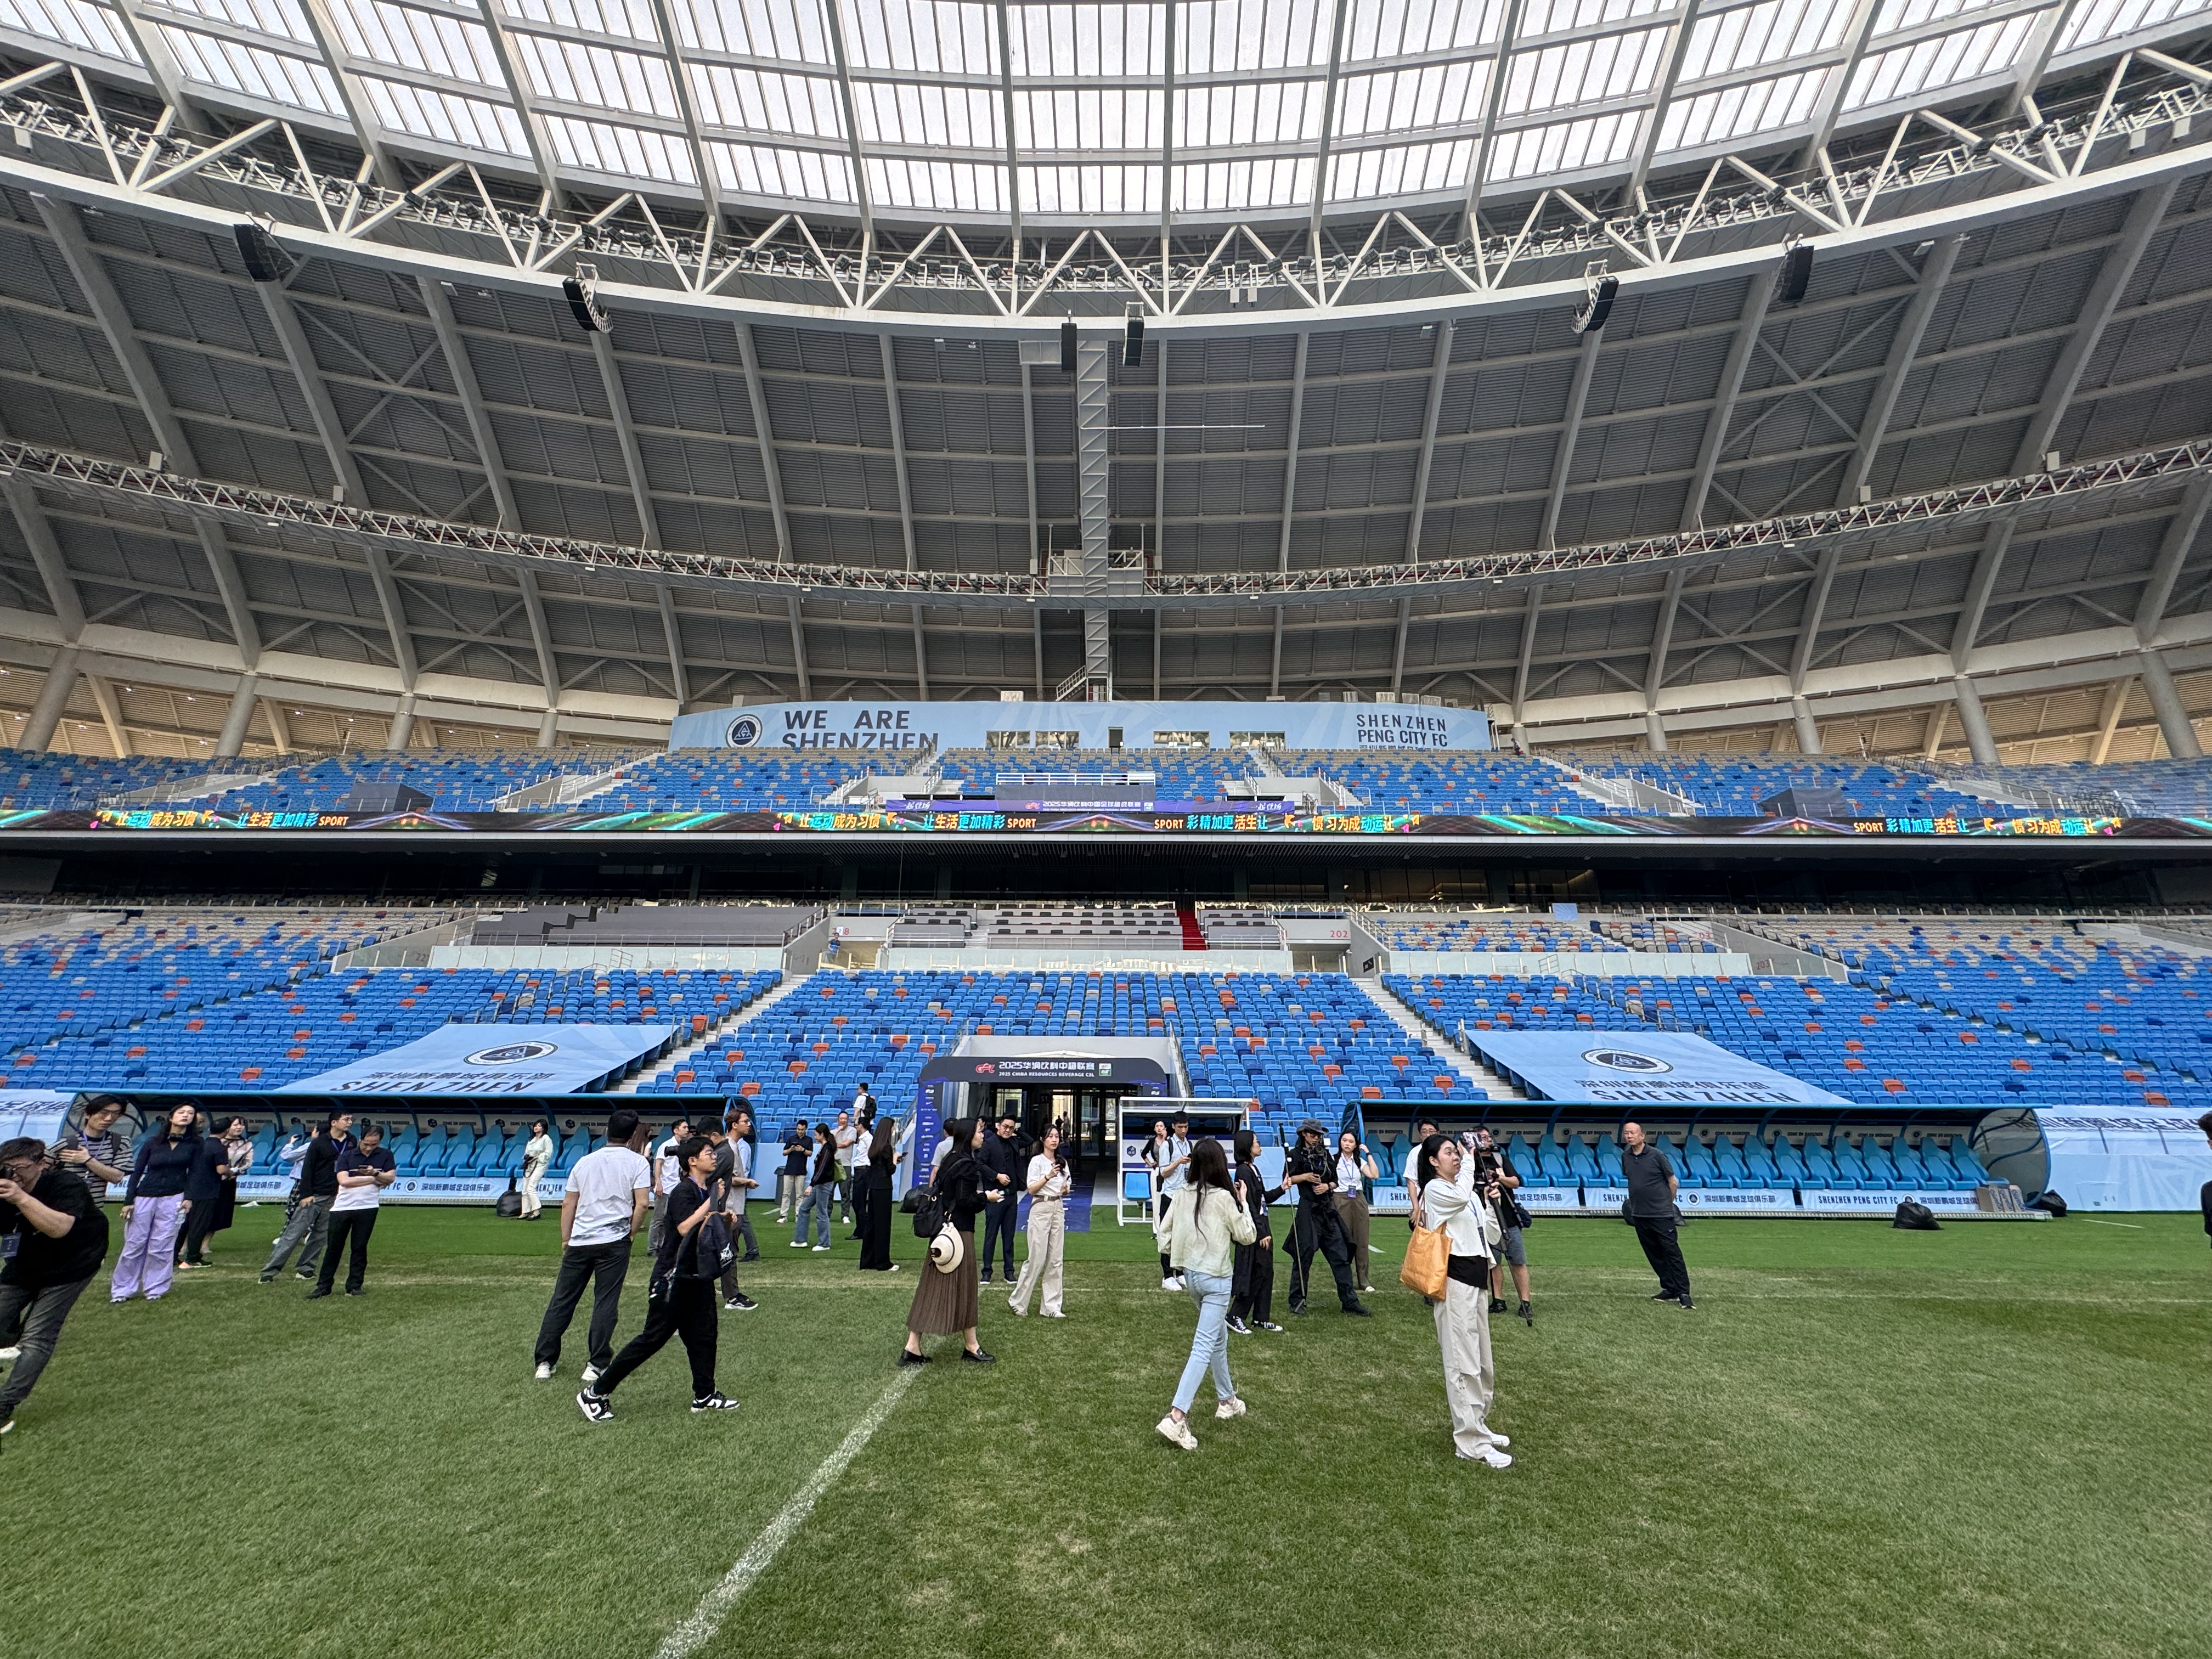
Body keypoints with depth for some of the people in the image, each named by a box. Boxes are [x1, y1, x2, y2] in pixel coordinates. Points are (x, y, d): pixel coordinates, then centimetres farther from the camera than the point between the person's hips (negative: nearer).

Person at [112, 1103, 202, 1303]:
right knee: (134, 1244, 3)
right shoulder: (152, 1143, 6)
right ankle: (122, 1290, 16)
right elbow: (137, 1172, 7)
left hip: (174, 1199, -1)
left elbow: (194, 1172, 3)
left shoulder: (195, 1144, 5)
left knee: (161, 1247, 0)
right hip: (144, 1197, 1)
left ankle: (156, 1289, 11)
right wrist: (128, 1201, 1)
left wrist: (189, 1198, -7)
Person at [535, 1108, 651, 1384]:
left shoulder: (584, 1161, 10)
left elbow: (568, 1204, 12)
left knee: (561, 1300, 12)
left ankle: (544, 1362, 17)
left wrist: (565, 1241, 19)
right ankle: (596, 1364, 6)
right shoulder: (637, 1163, -2)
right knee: (606, 1303, 4)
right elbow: (641, 1204, -10)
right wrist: (630, 1234, 4)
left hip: (579, 1242, 3)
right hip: (614, 1242, -3)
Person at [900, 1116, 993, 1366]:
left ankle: (913, 1348, 10)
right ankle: (971, 1346, 17)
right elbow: (965, 1200, -22)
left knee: (933, 1288, 9)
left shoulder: (950, 1160, 11)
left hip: (944, 1229, 9)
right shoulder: (966, 1165, -17)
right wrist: (986, 1197, -5)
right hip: (960, 1231, -9)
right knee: (962, 1287, 4)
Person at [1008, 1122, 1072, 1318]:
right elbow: (1031, 1189, -11)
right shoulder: (1037, 1161, -6)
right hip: (1041, 1208, -6)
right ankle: (1017, 1301, 11)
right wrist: (1048, 1176, -24)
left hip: (1058, 1209, 6)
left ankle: (1051, 1307, 10)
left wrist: (1066, 1189, 0)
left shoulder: (1062, 1162, 12)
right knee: (1037, 1258, -5)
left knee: (1055, 1260, 5)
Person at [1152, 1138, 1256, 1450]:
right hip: (1216, 1278, -7)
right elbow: (1248, 1236, -8)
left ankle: (1226, 1400, 39)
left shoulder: (1183, 1194, -2)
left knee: (1219, 1336, 25)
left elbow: (1163, 1233, 3)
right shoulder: (1223, 1198, -18)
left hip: (1191, 1273, 7)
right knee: (1204, 1347, -6)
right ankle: (1176, 1416, -15)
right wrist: (1243, 1202, 0)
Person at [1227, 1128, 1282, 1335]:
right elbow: (1249, 1205, -20)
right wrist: (1261, 1233, -20)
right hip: (1253, 1231, -10)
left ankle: (1260, 1318, 22)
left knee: (1266, 1273, 13)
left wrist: (1281, 1189, 6)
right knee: (1254, 1274, -3)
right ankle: (1236, 1317, 7)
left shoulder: (1253, 1168, 12)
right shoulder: (1244, 1171, -18)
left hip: (1262, 1226, 10)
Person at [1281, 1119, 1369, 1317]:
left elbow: (1335, 1181, 17)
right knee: (1303, 1256, 1)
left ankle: (1350, 1301, 8)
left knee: (1340, 1255, 3)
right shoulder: (1296, 1154, 0)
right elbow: (1287, 1180, -4)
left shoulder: (1326, 1155, 15)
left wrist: (1327, 1186, -4)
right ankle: (1297, 1300, 13)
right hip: (1308, 1209, -5)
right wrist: (1305, 1177, -16)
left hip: (1328, 1210, 5)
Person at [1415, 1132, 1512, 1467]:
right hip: (1455, 1281, -9)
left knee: (1483, 1363, 15)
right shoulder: (1435, 1189, -7)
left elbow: (1493, 1238, 17)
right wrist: (1468, 1161, -12)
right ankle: (1471, 1443, -3)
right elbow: (1461, 1194, -28)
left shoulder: (1471, 1195, 17)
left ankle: (1477, 1426, 28)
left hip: (1477, 1280, 9)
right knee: (1464, 1363, -7)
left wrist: (1491, 1204, 3)